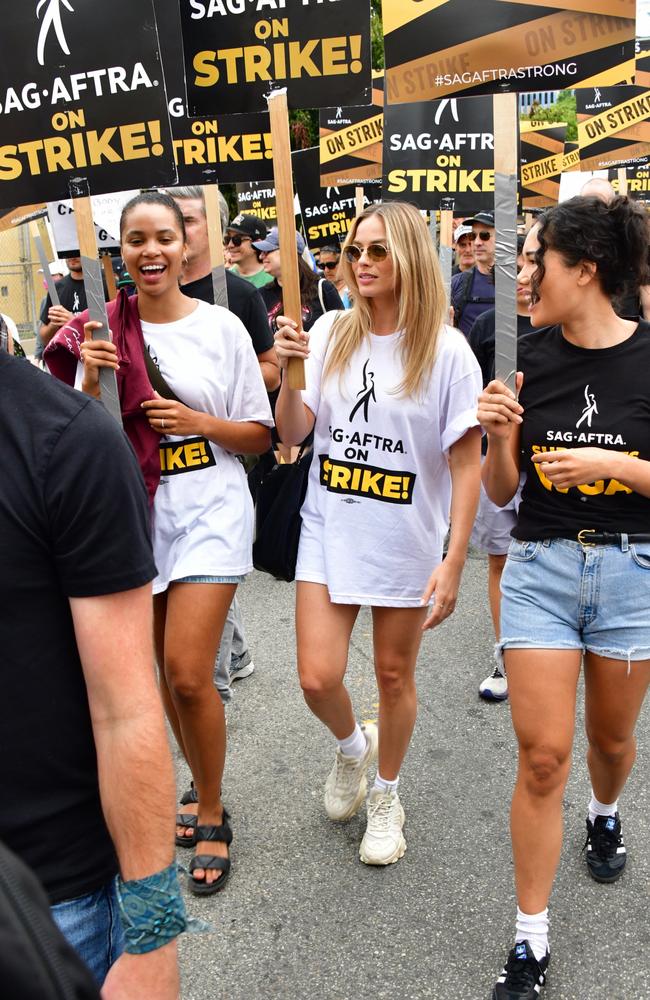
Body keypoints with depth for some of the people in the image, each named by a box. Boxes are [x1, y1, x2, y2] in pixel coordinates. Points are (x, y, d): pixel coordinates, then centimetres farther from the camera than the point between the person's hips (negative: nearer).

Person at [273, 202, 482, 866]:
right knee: (317, 678, -1)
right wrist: (288, 372, -17)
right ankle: (351, 746, 36)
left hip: (407, 542, -2)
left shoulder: (445, 349, -10)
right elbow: (292, 434, 1)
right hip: (328, 532, 2)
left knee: (394, 674, 13)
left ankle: (385, 795, 39)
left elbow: (466, 463, -9)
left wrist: (453, 563, -13)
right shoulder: (329, 334, 0)